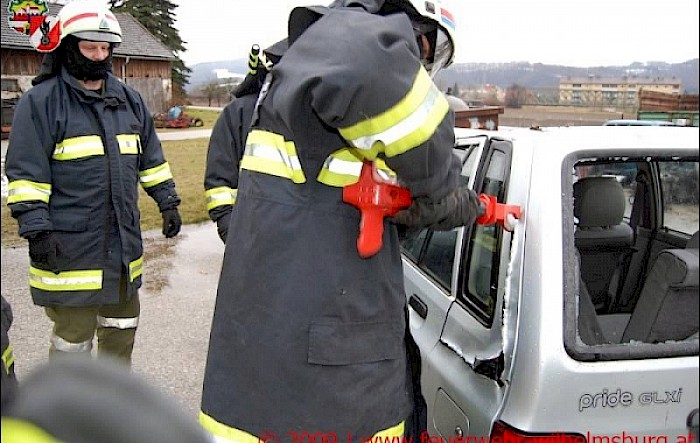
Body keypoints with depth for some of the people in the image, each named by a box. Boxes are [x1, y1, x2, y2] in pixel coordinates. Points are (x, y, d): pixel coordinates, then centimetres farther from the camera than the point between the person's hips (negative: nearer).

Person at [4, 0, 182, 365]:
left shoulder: (129, 99, 11)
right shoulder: (41, 102, -8)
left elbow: (151, 159, 18)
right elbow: (25, 172, -10)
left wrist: (167, 202, 13)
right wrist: (36, 229, -16)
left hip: (123, 243, 6)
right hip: (69, 246, -6)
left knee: (122, 325, 21)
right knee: (73, 335, 3)